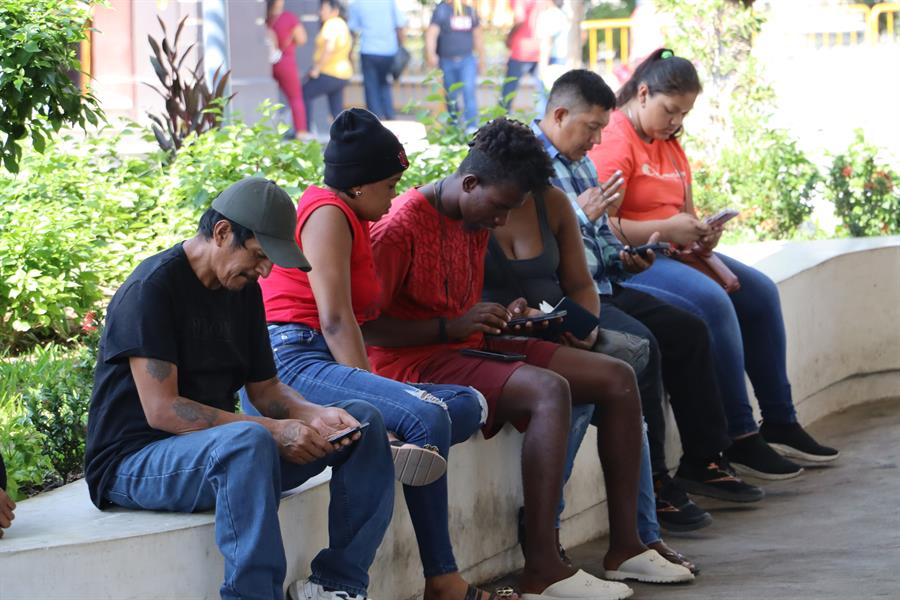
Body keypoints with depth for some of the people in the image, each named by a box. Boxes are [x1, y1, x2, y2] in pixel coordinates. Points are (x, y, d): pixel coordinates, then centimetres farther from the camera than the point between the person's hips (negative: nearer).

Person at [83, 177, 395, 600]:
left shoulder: (244, 290, 10)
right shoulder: (151, 289, -16)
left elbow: (264, 389, 15)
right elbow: (161, 410, -23)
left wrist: (316, 415, -8)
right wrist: (273, 431, -27)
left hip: (224, 450, 9)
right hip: (133, 462, -9)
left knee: (363, 420, 0)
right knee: (249, 441, -40)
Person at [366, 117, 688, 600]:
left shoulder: (475, 222, 12)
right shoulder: (400, 228, -17)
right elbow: (365, 326, -20)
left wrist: (501, 317, 2)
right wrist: (452, 327, -22)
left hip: (468, 348, 10)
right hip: (416, 363, -10)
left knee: (618, 379, 1)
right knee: (549, 390, -32)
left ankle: (625, 544, 2)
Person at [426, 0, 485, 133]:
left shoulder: (470, 11, 10)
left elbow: (478, 36, 20)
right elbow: (431, 33, -15)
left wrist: (481, 59, 23)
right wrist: (430, 54, -30)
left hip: (467, 59, 2)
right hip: (447, 61, -2)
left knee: (469, 91, -16)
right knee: (452, 97, 8)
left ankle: (472, 127, -18)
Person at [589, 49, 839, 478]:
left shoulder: (668, 143, 18)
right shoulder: (614, 141, -14)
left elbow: (684, 212, 21)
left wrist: (702, 232, -3)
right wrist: (666, 229, -23)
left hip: (672, 252, 11)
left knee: (759, 293, 4)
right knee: (712, 302, -30)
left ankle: (779, 423, 9)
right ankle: (739, 438, -25)